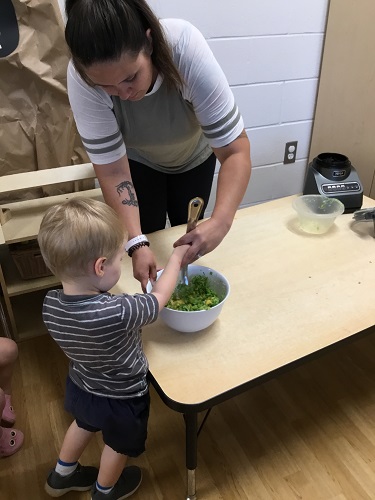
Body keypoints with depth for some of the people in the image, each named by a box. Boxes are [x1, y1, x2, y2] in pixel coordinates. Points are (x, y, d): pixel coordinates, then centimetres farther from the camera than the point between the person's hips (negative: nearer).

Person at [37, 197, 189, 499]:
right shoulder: (117, 314, -42)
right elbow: (159, 299, -23)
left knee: (84, 425, 36)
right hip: (121, 397, -5)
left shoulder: (51, 305, -23)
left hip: (81, 386, 5)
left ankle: (62, 475, 60)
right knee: (119, 445, 27)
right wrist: (176, 259, -9)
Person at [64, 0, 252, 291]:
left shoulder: (187, 48, -39)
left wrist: (221, 221, -53)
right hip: (138, 160, 0)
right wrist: (137, 243, -40)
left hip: (194, 155, 0)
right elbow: (113, 170, -30)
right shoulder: (82, 77, -35)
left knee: (189, 234, 15)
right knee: (149, 237, 6)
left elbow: (235, 150, -38)